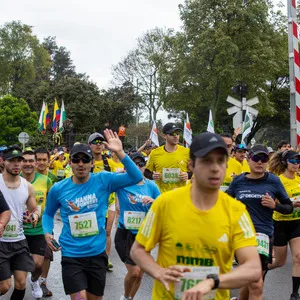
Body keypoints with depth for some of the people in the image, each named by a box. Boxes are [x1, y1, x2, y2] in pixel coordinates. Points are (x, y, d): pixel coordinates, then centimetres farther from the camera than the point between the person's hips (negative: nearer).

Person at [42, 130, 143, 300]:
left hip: (98, 254, 1)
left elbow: (136, 178, -17)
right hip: (72, 256, -1)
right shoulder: (58, 189, -4)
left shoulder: (103, 180, -7)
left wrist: (120, 153, -26)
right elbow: (48, 214, 14)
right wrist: (47, 233, -4)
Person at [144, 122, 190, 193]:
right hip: (161, 195, 0)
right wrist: (153, 176, -10)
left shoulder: (186, 152, -1)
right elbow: (147, 172, 10)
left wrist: (188, 175, -11)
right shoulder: (155, 153, -1)